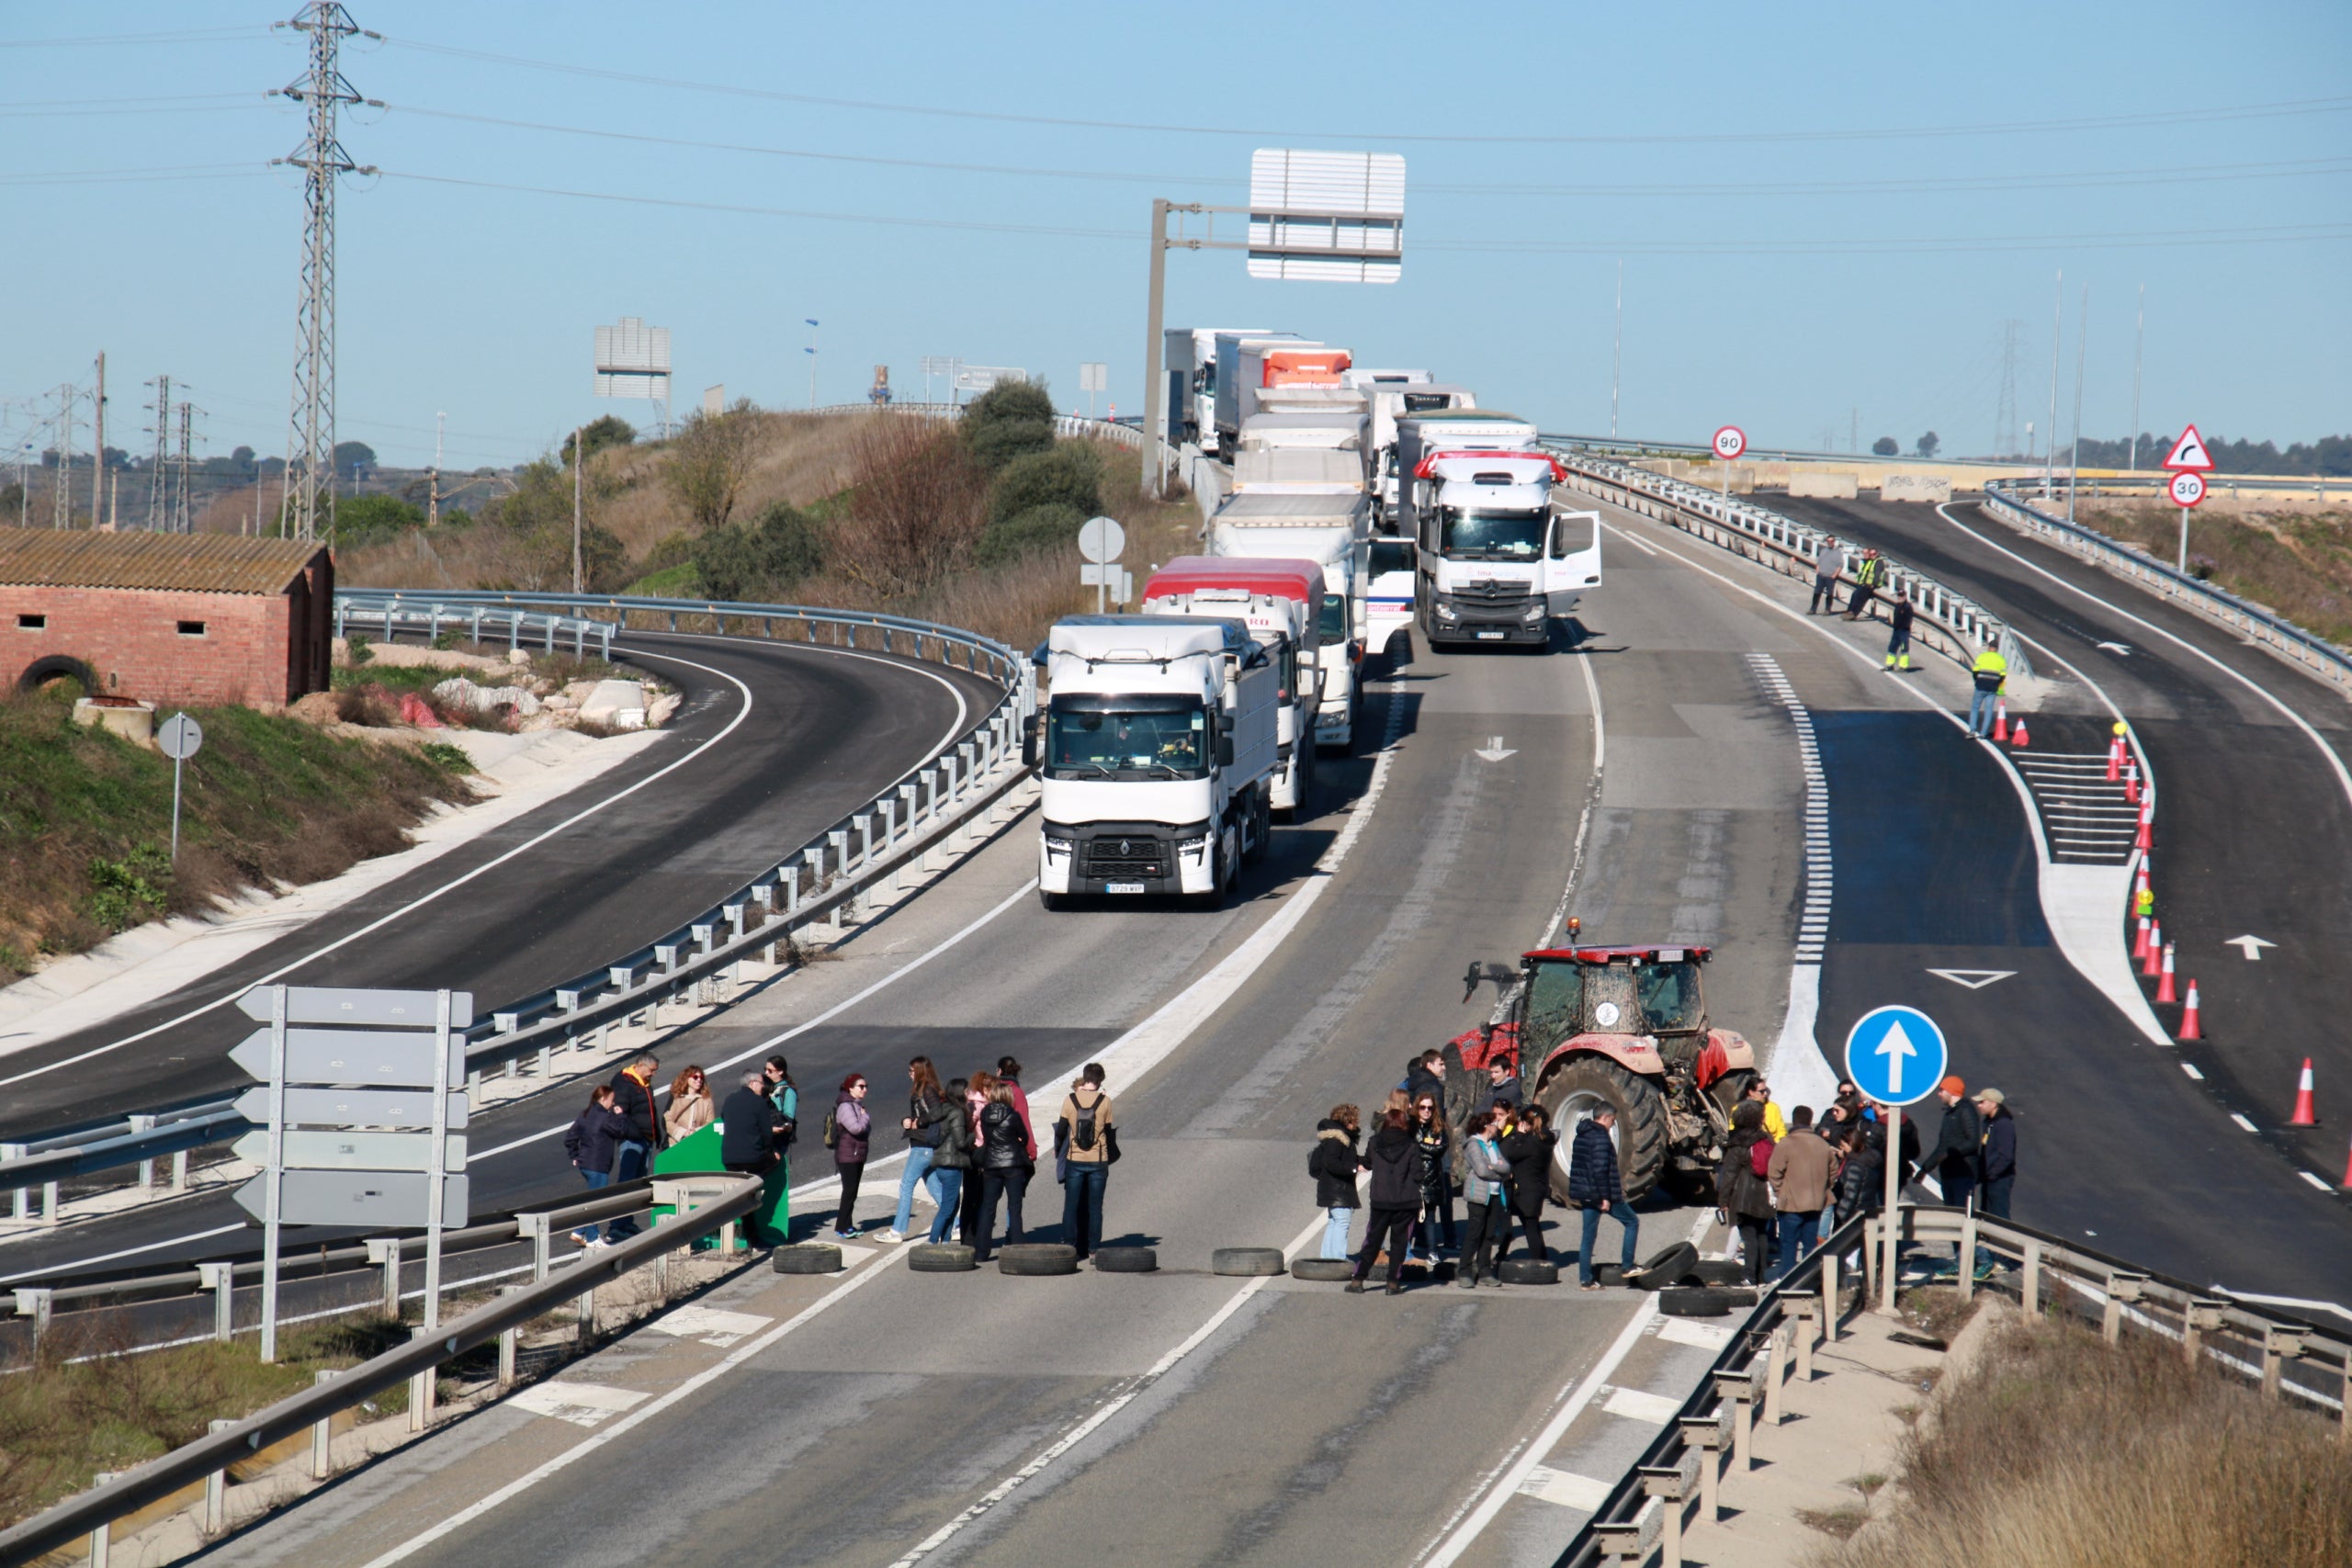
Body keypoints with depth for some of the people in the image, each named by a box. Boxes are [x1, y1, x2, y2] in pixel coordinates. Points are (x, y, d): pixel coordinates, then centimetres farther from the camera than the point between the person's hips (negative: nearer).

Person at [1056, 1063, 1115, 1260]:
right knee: (1094, 1207, 7)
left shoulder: (1070, 1100, -5)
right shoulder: (1105, 1101, -7)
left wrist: (1057, 1150, 17)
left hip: (1074, 1160, 0)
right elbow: (1109, 1131, -1)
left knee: (1071, 1205, 7)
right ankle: (1094, 1246, 7)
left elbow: (1061, 1129, 0)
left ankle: (1069, 1245, 5)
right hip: (1098, 1162, 0)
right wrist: (1111, 1155, 15)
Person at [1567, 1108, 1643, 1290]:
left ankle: (1585, 1280, 9)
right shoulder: (1601, 1137, -16)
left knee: (1588, 1236, 11)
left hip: (1585, 1194, 9)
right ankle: (1626, 1267, 4)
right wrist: (1605, 1197, -21)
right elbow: (1600, 1169, -22)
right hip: (1600, 1193, -9)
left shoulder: (1581, 1136, 14)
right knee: (1632, 1221, 6)